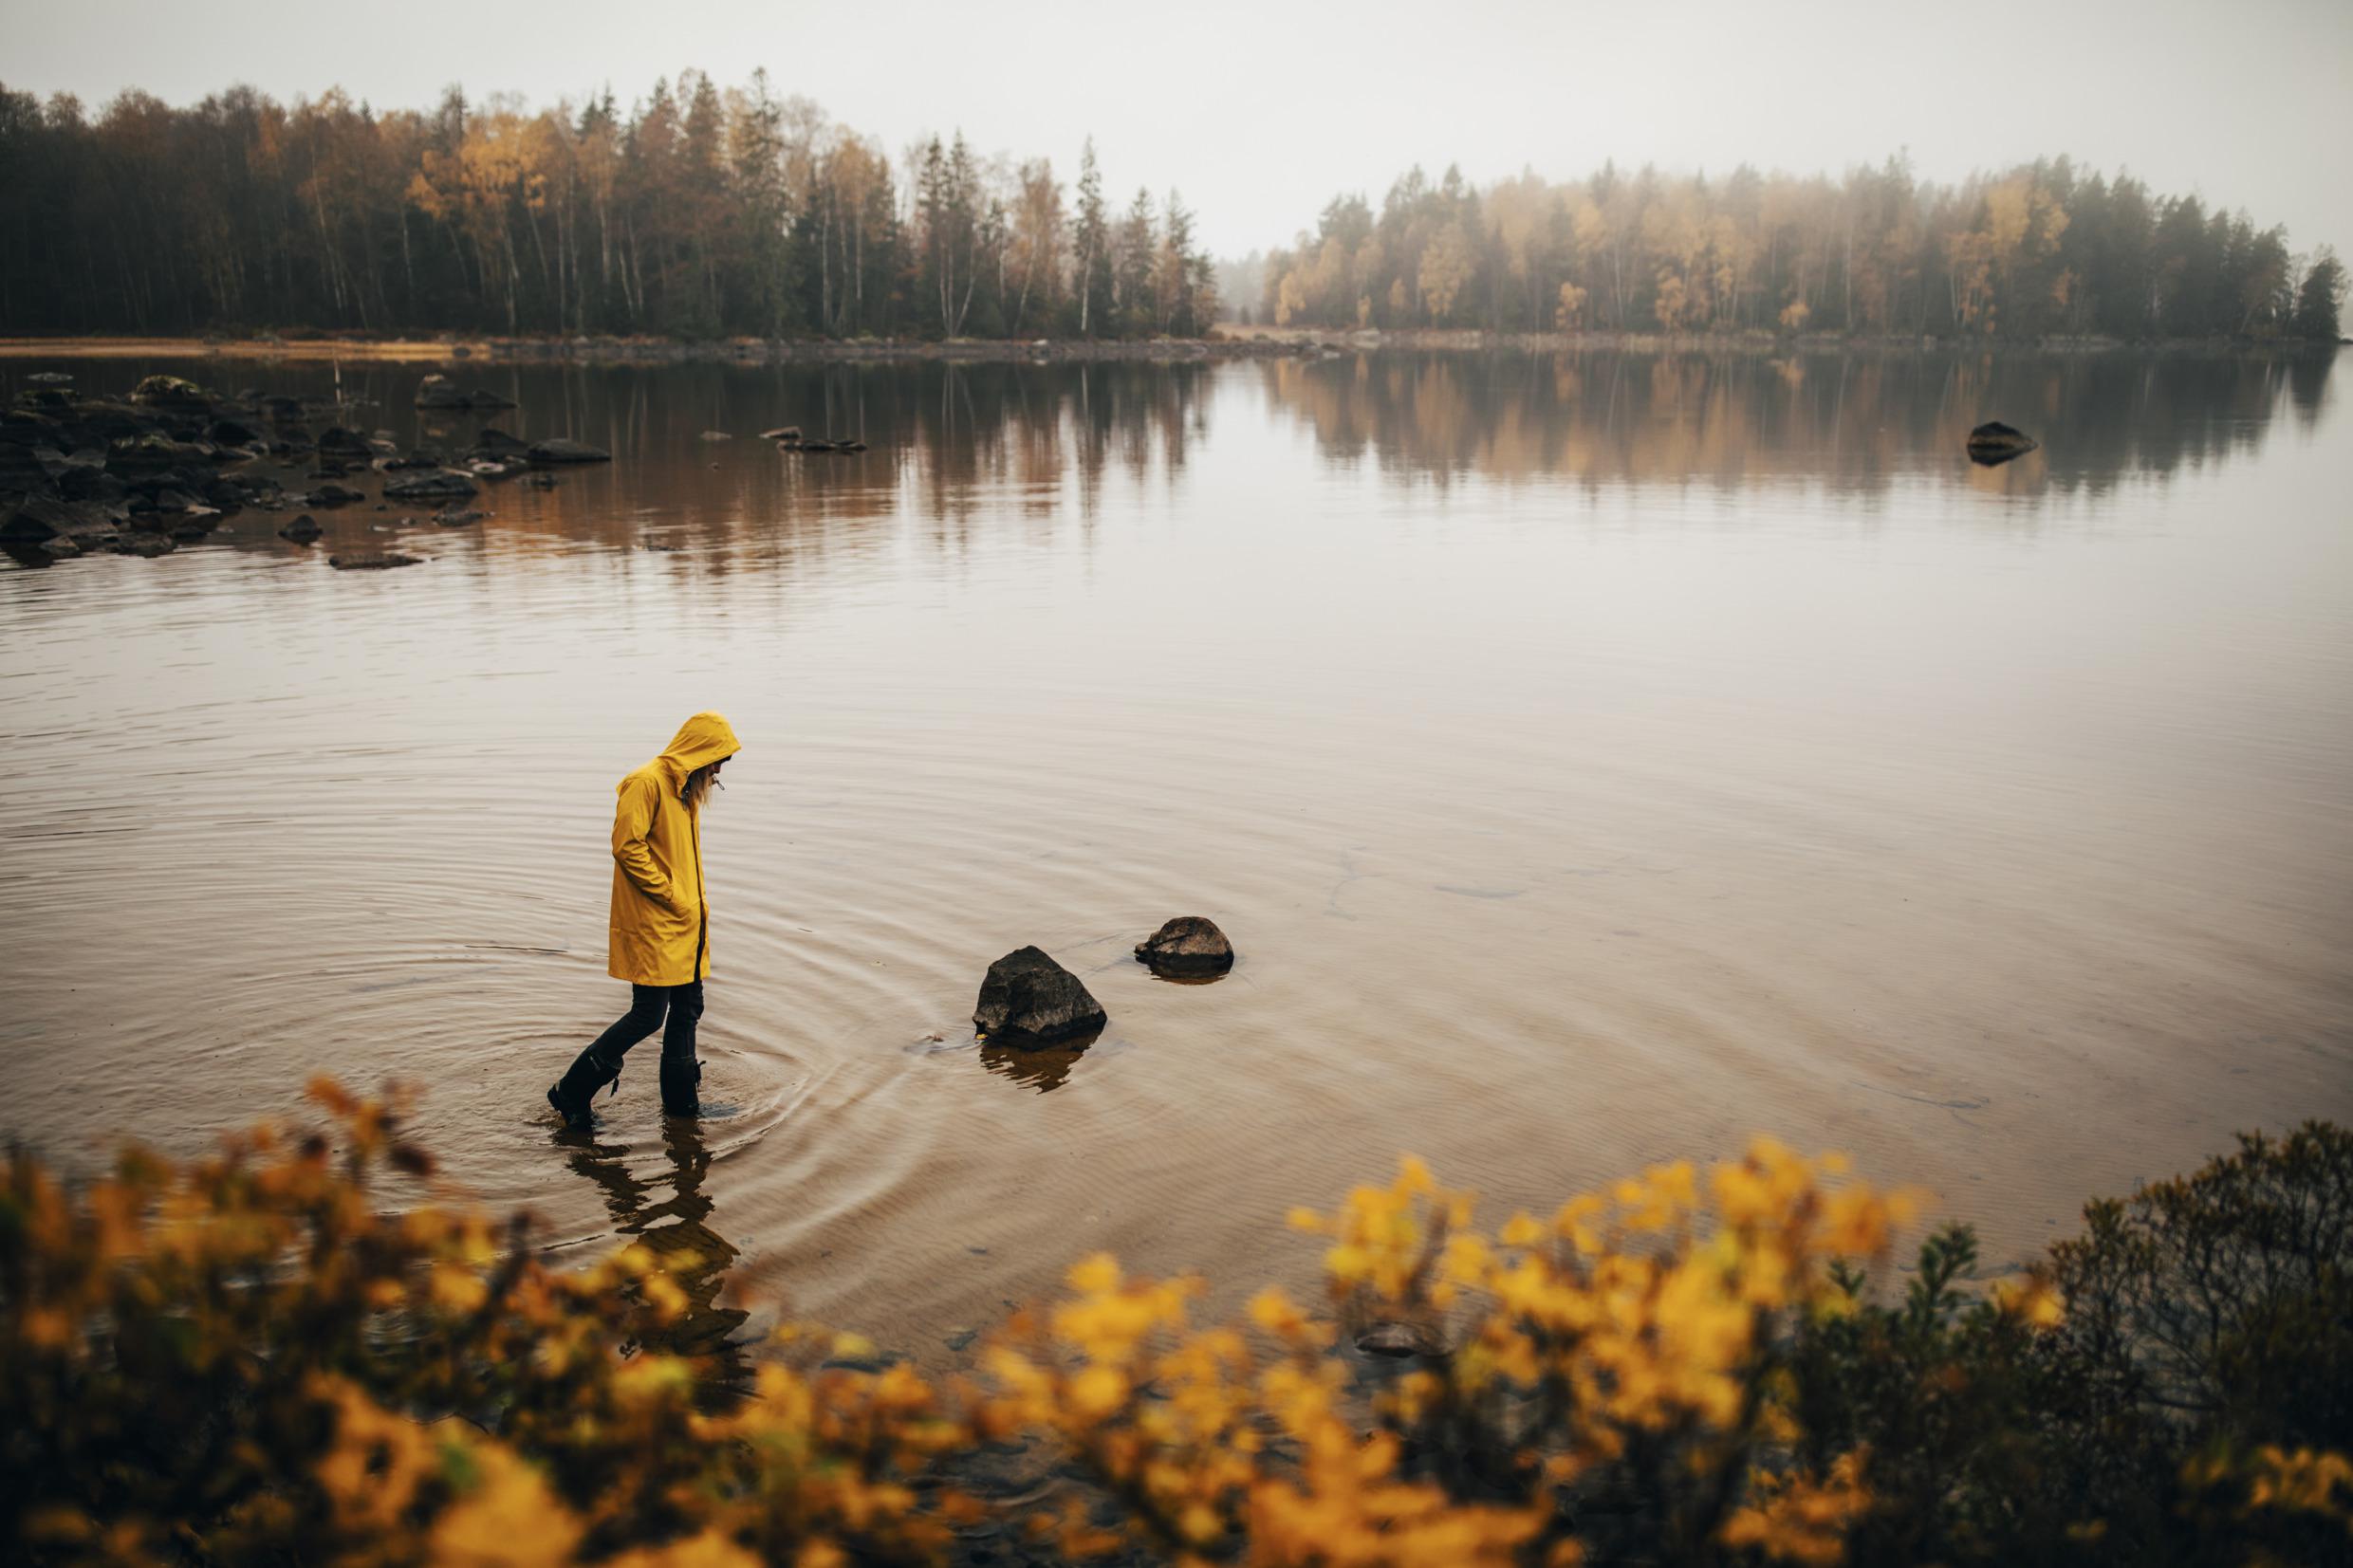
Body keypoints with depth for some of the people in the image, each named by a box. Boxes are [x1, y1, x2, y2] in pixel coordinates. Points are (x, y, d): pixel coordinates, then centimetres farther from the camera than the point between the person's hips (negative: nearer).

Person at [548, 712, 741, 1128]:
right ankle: (571, 1091, 4)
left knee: (687, 1008, 12)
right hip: (652, 924, -10)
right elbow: (627, 846, -20)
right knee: (649, 1014, -7)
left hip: (685, 924, 10)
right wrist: (670, 895, -17)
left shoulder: (688, 790, 16)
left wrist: (695, 904, 12)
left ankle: (681, 1099, 23)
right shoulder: (647, 782, -14)